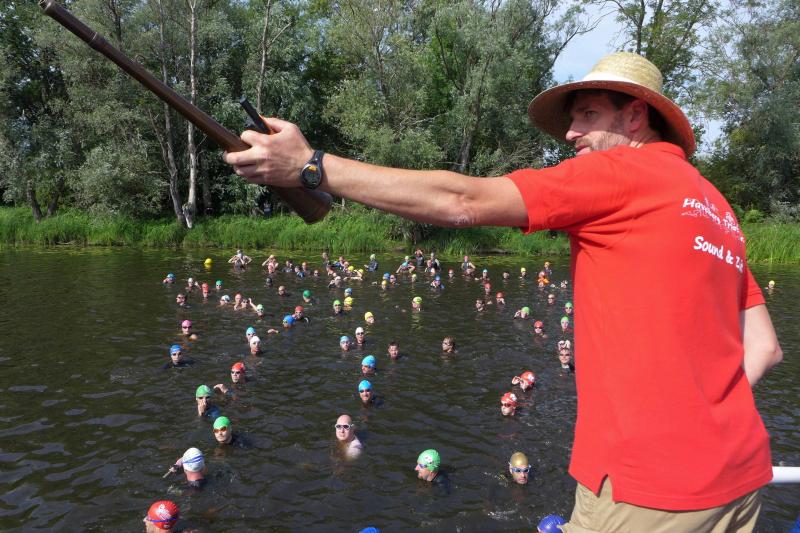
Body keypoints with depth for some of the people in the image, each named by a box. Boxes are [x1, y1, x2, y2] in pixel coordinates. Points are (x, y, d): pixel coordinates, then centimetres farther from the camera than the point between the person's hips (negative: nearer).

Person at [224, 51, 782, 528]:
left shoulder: (624, 170, -11)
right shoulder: (716, 208, 14)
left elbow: (463, 202, -17)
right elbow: (764, 348, 13)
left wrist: (312, 164, -15)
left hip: (649, 483, -8)